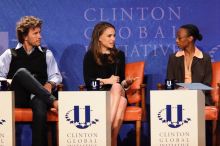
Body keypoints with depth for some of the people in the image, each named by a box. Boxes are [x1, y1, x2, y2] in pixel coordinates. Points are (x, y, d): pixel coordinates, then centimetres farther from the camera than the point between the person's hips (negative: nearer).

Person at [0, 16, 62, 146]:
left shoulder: (46, 54, 18)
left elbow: (56, 75, 15)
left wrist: (50, 84, -5)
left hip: (37, 96, 1)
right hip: (17, 97, 0)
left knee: (40, 107, -37)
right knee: (22, 72, -31)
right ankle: (53, 101, -38)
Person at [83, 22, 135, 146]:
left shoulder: (119, 55, 16)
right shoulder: (90, 55, 6)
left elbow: (120, 80, 14)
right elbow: (88, 81, -2)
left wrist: (126, 83, -8)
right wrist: (106, 81, -13)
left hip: (117, 93, 3)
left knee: (117, 87, -37)